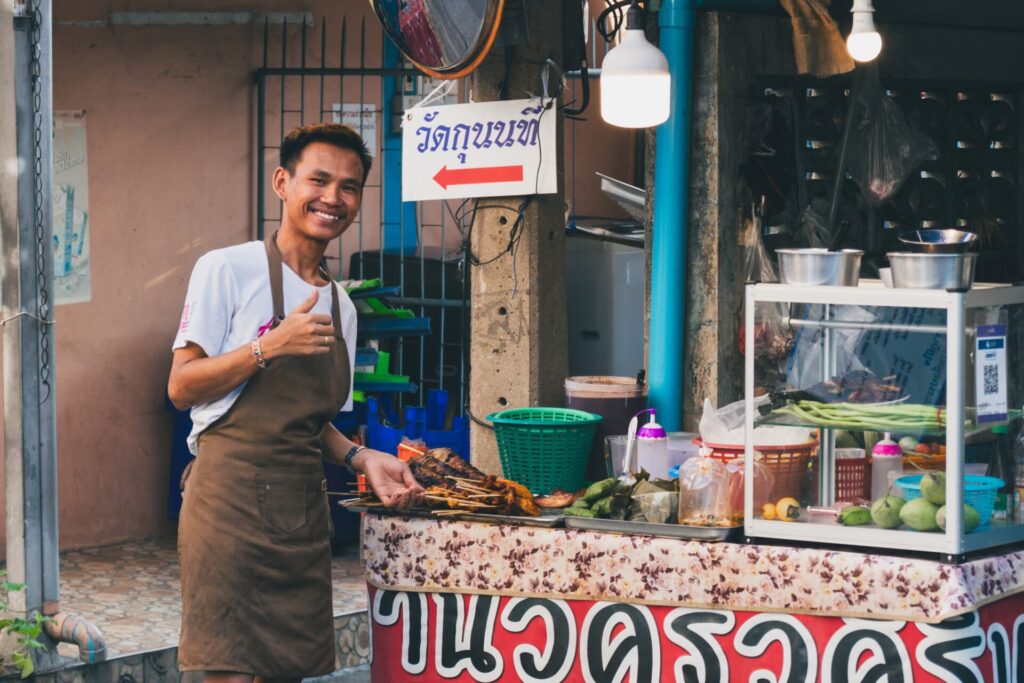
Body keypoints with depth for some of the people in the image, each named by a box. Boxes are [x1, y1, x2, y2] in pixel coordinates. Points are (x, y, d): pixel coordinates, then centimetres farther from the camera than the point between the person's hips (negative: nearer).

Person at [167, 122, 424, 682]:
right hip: (232, 500, -6)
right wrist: (271, 346, -18)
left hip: (303, 509, 6)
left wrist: (361, 458, 3)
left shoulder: (339, 304, 15)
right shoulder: (228, 269, -4)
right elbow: (181, 387, -8)